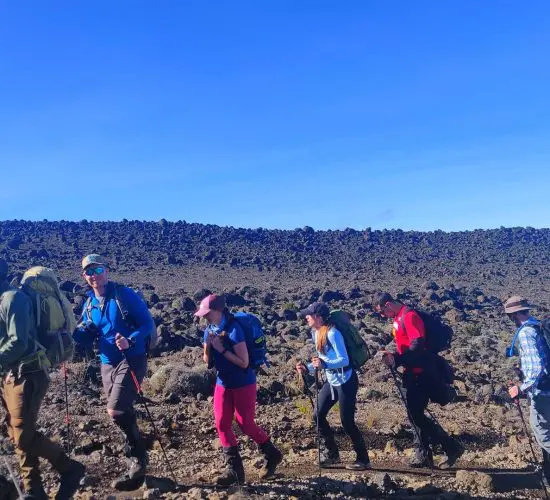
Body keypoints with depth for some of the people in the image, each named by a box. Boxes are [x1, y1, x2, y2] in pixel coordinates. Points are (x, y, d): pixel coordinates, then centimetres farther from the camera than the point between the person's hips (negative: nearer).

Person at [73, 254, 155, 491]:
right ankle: (136, 466, 27)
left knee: (116, 411, -18)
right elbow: (86, 336, 8)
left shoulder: (125, 295, -10)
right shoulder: (89, 304, 8)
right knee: (123, 414, 12)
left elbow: (147, 323, -11)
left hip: (131, 360, -7)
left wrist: (130, 341, -28)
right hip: (107, 364, 7)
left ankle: (137, 459, 4)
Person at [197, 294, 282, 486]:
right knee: (222, 424, 1)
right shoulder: (209, 330, 0)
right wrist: (208, 347, -13)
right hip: (223, 383, 7)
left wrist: (221, 349, -26)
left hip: (243, 384, -7)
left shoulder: (234, 329, -23)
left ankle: (272, 455, 24)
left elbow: (243, 362, -24)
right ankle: (233, 468, 10)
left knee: (245, 424, 0)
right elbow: (208, 361, 5)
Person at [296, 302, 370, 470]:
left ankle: (363, 460, 16)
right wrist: (307, 367, 1)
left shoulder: (332, 333, -22)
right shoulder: (315, 333, 4)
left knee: (347, 422, -2)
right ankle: (332, 453, 26)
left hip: (346, 381, -9)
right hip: (331, 381, 9)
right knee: (318, 415, 9)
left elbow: (344, 360, -25)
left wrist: (324, 364, -38)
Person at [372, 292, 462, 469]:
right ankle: (423, 455, 18)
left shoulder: (410, 316, -16)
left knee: (417, 415, -7)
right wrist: (393, 356, 2)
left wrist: (397, 361, -21)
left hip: (421, 373, -10)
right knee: (415, 415, 10)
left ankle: (452, 447, 6)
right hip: (412, 373, 10)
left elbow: (417, 346, -24)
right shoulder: (398, 318, 14)